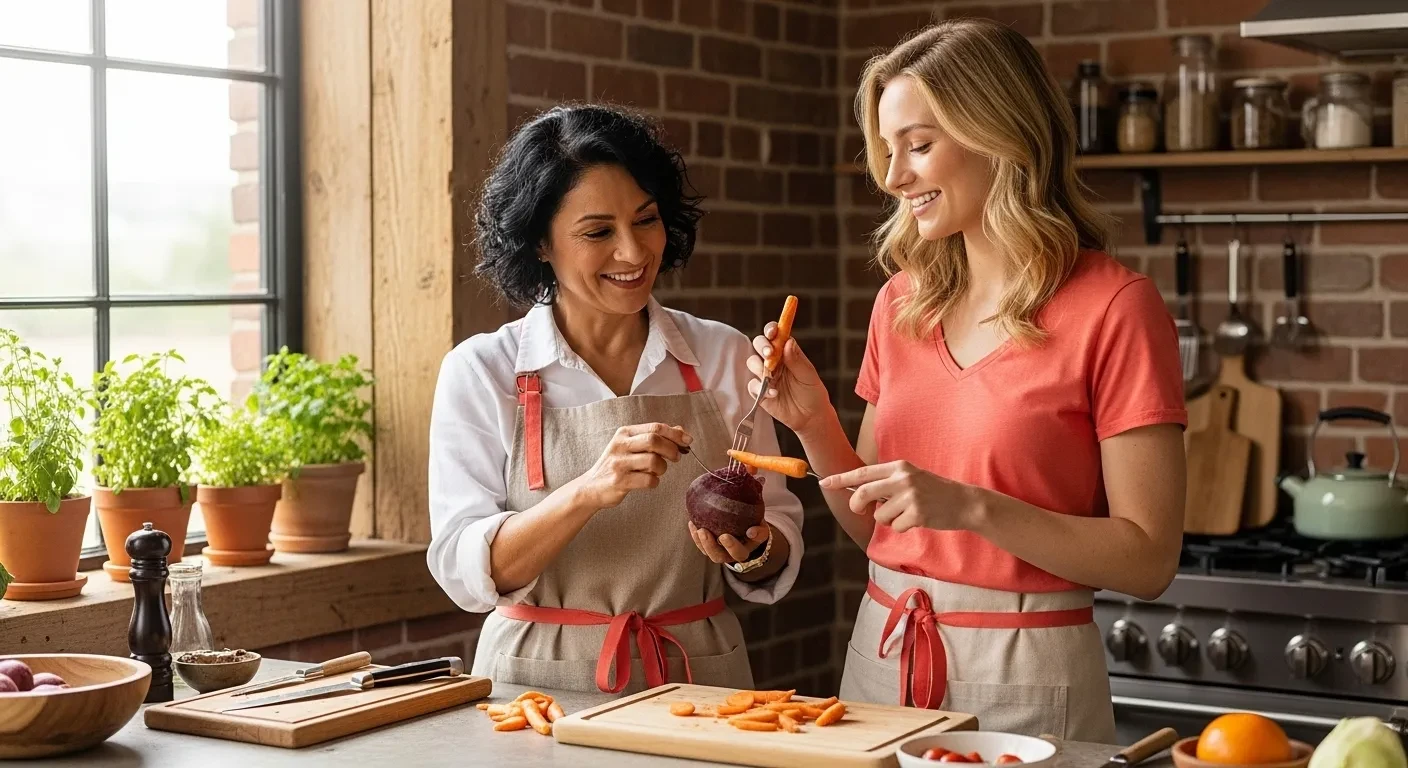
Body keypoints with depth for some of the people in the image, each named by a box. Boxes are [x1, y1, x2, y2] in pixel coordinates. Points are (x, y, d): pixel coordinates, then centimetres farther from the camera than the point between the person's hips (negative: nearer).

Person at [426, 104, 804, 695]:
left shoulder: (723, 356, 7)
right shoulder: (480, 372, 1)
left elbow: (781, 537, 11)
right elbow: (463, 568, -7)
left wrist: (752, 550, -12)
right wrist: (589, 492, -22)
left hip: (696, 679, 4)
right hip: (539, 685, -4)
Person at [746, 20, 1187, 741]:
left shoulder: (1113, 308, -12)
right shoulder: (901, 302, 5)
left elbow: (1149, 560, -14)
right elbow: (872, 525, 11)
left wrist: (970, 505, -23)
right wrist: (812, 424, -5)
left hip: (1022, 679, -5)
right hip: (881, 655, 5)